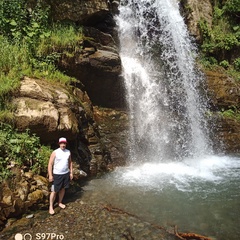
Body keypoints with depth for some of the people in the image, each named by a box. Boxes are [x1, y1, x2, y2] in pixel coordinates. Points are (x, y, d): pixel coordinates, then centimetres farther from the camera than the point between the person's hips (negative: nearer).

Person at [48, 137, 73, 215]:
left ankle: (60, 202, 34)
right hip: (57, 174, -4)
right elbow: (50, 164, -11)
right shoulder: (55, 152, -12)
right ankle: (51, 207, 12)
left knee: (63, 189, 16)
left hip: (66, 174, 5)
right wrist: (50, 175, -14)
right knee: (54, 191, 0)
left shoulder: (68, 152, 2)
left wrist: (71, 172, 10)